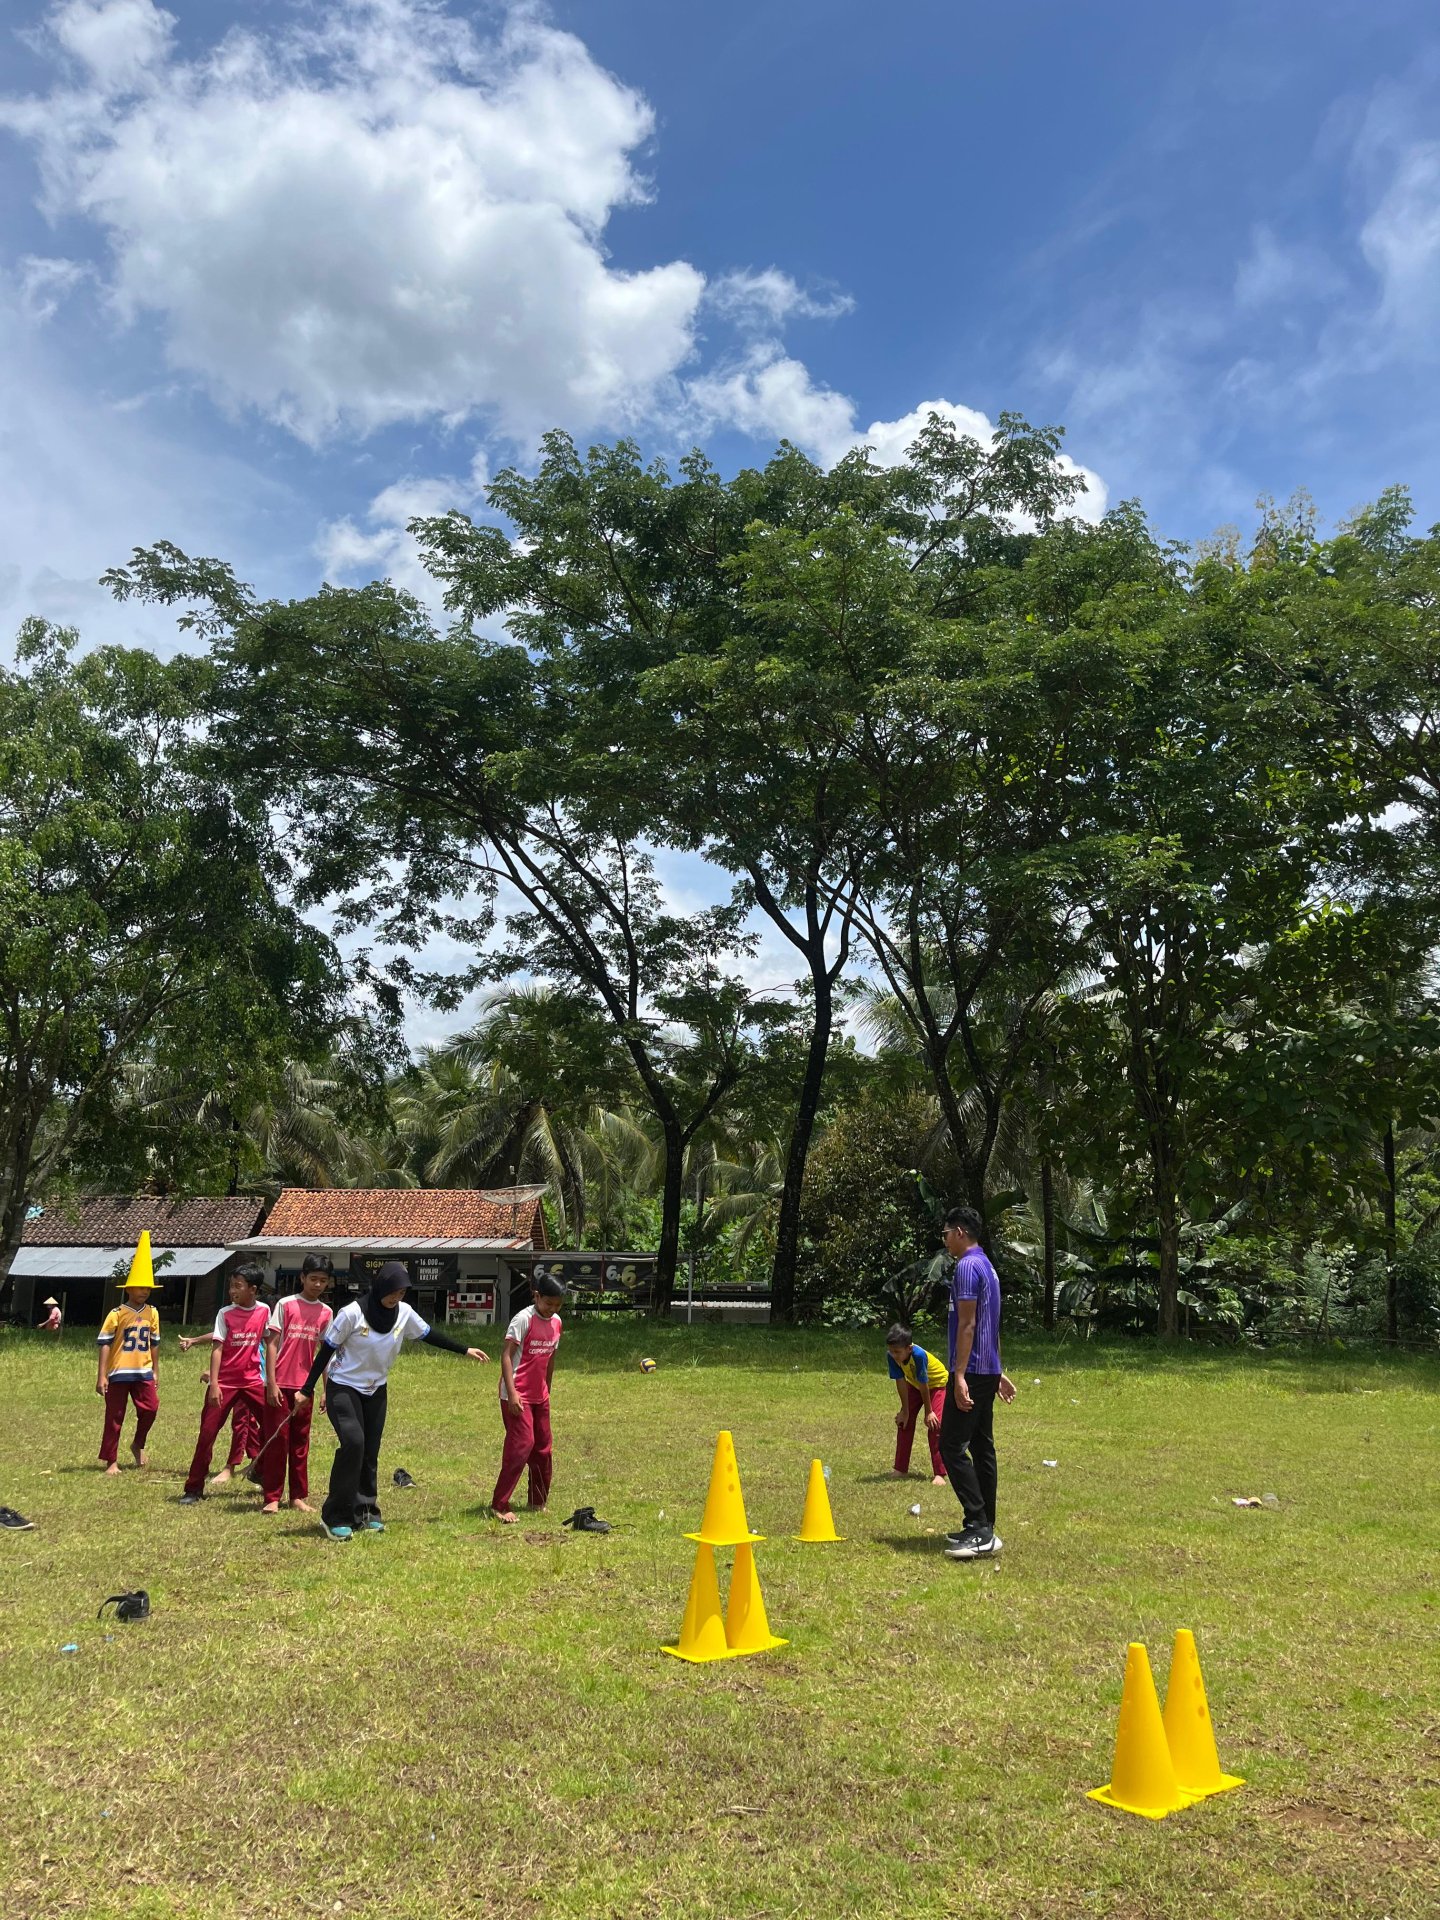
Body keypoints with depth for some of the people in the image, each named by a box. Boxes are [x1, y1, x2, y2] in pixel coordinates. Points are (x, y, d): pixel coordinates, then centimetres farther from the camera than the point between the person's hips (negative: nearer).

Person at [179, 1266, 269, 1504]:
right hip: (225, 1382, -2)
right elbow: (217, 1347, -10)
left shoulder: (264, 1311, 0)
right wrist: (214, 1384, -18)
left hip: (252, 1381, 2)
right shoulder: (225, 1313, -6)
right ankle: (193, 1489, 5)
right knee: (207, 1432, -4)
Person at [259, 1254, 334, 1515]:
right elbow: (271, 1344, -5)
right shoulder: (286, 1305, -4)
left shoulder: (326, 1313, 6)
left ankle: (298, 1496, 16)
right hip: (280, 1384, -3)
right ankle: (272, 1498, 7)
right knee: (276, 1440, 0)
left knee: (300, 1442, 9)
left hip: (305, 1386, 3)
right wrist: (271, 1383, -11)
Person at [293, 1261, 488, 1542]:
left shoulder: (404, 1313, -7)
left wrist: (465, 1350, 10)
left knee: (370, 1452, 6)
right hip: (343, 1388, -5)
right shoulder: (353, 1313, -21)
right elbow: (326, 1350, -14)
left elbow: (429, 1335, 7)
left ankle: (365, 1512, 20)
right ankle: (335, 1516, -10)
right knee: (353, 1442, -21)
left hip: (376, 1391, 5)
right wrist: (306, 1390, -12)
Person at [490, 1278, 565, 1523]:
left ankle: (538, 1502, 25)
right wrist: (512, 1393, -24)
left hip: (540, 1396, 7)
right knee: (522, 1445, -12)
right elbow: (506, 1355, -19)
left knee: (543, 1448, 12)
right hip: (518, 1396, -7)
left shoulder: (556, 1322, 5)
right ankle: (498, 1505, -3)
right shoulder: (524, 1319, -16)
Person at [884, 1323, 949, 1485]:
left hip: (938, 1383, -6)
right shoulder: (891, 1356, -27)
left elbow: (923, 1385, -31)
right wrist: (905, 1411, -11)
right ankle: (901, 1469, 12)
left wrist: (928, 1412, -20)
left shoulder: (919, 1355, -42)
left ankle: (939, 1474, -12)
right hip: (914, 1385, 6)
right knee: (904, 1422, 2)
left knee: (935, 1425, -17)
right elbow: (901, 1382, -17)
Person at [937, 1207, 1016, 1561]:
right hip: (988, 1370, 10)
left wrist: (959, 1375, -22)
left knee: (952, 1446, -9)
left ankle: (980, 1528, -12)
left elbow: (968, 1325, -20)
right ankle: (984, 1529, 15)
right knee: (982, 1447, 11)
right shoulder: (986, 1266, 16)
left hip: (972, 1372, -10)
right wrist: (998, 1372, 26)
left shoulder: (967, 1267, -15)